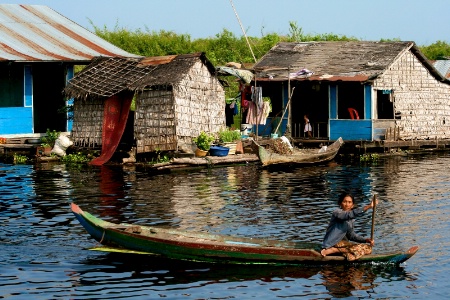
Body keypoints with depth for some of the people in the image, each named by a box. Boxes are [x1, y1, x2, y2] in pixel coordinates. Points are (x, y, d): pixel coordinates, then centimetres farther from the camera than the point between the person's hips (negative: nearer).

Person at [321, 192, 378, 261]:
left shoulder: (352, 219, 16)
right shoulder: (337, 212, -11)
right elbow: (350, 214, -30)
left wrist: (365, 240, 4)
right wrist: (368, 207, -38)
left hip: (343, 243, 9)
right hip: (333, 244, -9)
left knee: (368, 248, -3)